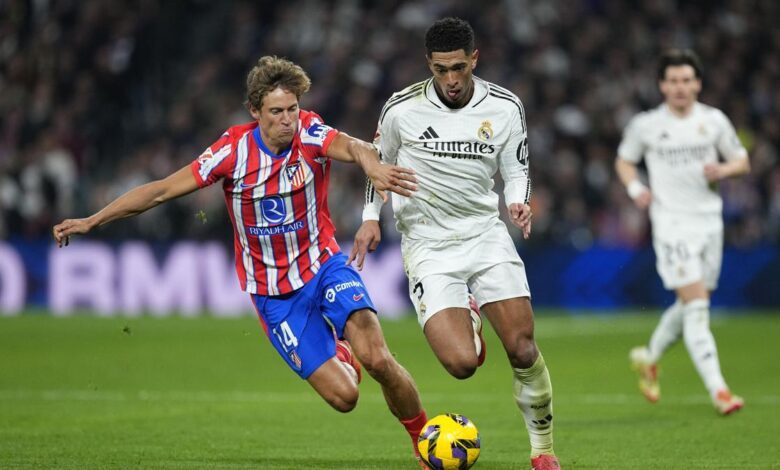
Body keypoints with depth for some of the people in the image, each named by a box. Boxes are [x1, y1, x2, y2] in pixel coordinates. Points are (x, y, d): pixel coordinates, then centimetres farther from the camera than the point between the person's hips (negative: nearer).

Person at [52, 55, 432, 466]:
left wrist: (373, 166, -62)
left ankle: (423, 434, 3)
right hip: (273, 293, 0)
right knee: (343, 396, -8)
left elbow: (351, 147, -37)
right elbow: (162, 190, -8)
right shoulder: (235, 149, -14)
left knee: (377, 358, -25)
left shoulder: (310, 134, -15)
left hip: (323, 265, 0)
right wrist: (91, 221, -10)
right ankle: (338, 356, 32)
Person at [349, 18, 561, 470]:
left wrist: (519, 202, -13)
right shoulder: (402, 109, -8)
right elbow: (380, 161, 12)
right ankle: (468, 323, 23)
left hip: (486, 234, 2)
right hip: (427, 245, -2)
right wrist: (371, 217, 5)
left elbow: (516, 169, 8)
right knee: (461, 363, -16)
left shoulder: (506, 107, -5)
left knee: (523, 348, -9)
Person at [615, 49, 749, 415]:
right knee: (696, 305, -14)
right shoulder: (645, 125, -1)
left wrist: (722, 169, -9)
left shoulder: (714, 121, 5)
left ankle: (649, 358, 37)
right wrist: (635, 188, -6)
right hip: (672, 223, -4)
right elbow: (624, 160, 13)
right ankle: (718, 390, -17)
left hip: (709, 220, 4)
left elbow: (742, 161, 13)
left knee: (691, 305, 12)